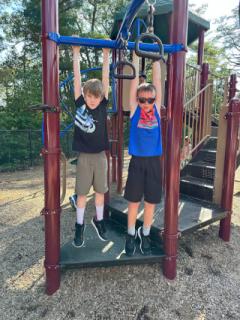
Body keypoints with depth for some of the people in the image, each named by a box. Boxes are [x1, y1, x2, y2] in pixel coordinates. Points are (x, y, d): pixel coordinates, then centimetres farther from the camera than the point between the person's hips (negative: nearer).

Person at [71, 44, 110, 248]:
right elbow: (77, 78, -4)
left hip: (100, 156, 2)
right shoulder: (80, 104, -4)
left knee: (100, 191, 12)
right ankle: (80, 225, 24)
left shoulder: (103, 105, -1)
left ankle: (99, 220, 33)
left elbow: (105, 78, -1)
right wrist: (76, 53, -1)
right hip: (84, 156, -1)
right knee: (82, 193, 7)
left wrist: (106, 54, 1)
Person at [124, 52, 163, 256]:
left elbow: (157, 79, 5)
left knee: (151, 201, 10)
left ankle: (145, 235, 30)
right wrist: (136, 55, 4)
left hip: (154, 161, 2)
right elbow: (135, 79, 0)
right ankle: (131, 235, 29)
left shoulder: (156, 108, 4)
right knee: (134, 201, 8)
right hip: (137, 161, -2)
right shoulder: (134, 109, 0)